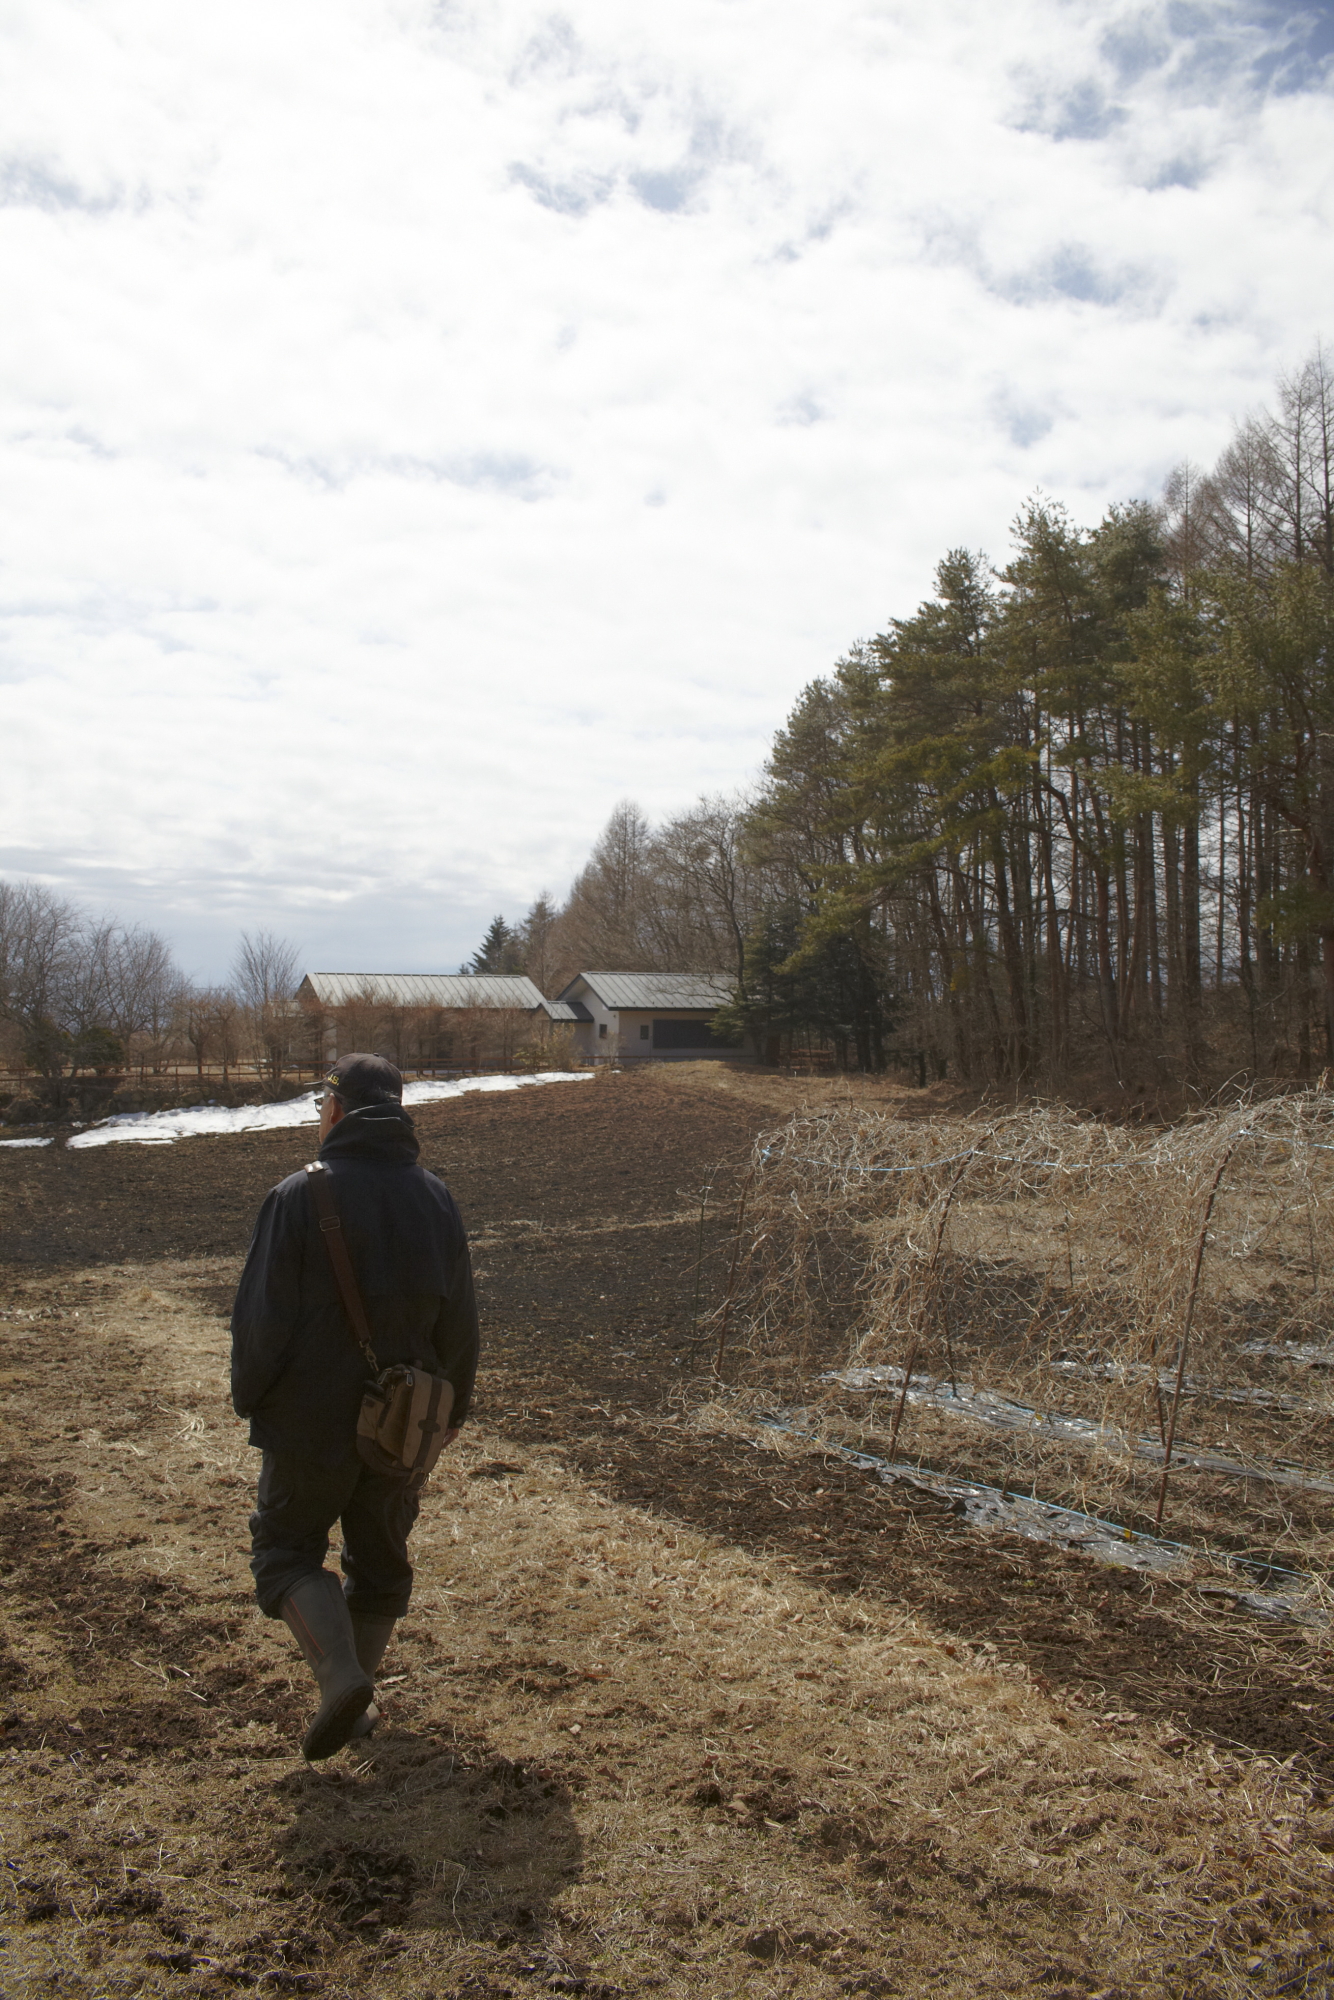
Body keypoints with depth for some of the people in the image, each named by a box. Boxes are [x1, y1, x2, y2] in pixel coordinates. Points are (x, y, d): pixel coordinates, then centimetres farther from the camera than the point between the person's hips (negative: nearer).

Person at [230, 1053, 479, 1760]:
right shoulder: (436, 1200, 0)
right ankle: (356, 1702, 29)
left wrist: (249, 1397, 3)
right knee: (381, 1560, 19)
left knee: (286, 1546, 13)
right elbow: (460, 1321, 6)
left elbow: (261, 1315, -14)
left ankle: (340, 1674, -6)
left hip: (311, 1421, -4)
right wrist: (454, 1406, 18)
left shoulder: (299, 1196, -16)